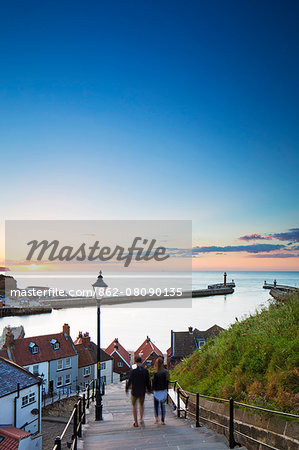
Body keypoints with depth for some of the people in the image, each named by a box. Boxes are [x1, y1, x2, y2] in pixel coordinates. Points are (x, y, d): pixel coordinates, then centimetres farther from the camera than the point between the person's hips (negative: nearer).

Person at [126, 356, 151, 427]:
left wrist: (126, 389, 7)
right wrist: (149, 390, 13)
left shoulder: (133, 371, -18)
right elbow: (148, 382, -4)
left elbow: (129, 382, -11)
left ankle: (136, 423, 19)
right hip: (142, 392, 2)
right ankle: (141, 419, 8)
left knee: (134, 406, 16)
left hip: (134, 392, -2)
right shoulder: (146, 371, -10)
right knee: (141, 405, 25)